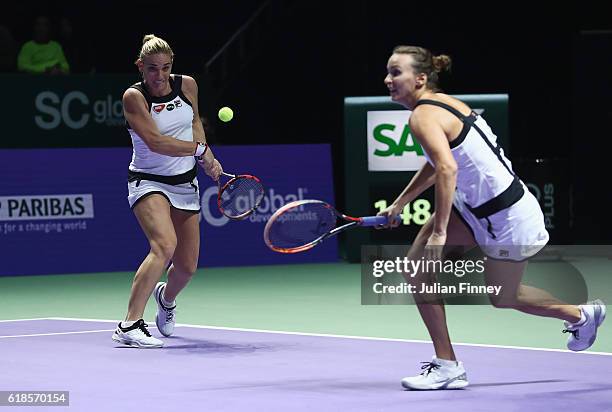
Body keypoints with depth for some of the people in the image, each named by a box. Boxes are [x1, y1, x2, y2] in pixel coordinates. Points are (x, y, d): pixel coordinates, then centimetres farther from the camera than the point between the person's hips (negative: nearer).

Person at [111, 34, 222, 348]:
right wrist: (199, 149, -20)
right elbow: (155, 141, -24)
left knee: (187, 266, 7)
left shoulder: (187, 85, -1)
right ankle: (129, 326, -31)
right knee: (165, 245, -31)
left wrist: (206, 160, 7)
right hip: (148, 181, -5)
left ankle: (166, 297, 46)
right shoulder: (134, 97, -15)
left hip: (185, 183, 5)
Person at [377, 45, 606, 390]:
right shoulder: (445, 103, 7)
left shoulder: (423, 116, -21)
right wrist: (399, 203, 24)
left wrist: (439, 231, -33)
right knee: (418, 262, 1)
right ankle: (446, 365, 3)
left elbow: (448, 169, -36)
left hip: (508, 217, -9)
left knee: (502, 298, 13)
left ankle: (580, 315, 38)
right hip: (475, 206, 9)